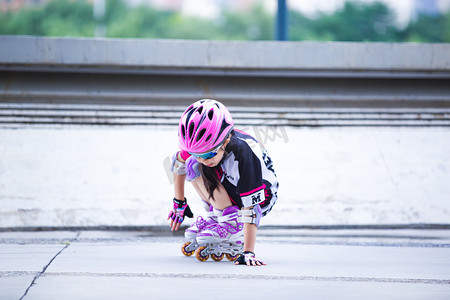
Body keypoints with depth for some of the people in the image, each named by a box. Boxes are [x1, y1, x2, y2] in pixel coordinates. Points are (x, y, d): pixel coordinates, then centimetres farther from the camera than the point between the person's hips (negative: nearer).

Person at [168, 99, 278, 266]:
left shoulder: (244, 153, -37)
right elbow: (179, 162, 2)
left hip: (260, 200, -7)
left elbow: (250, 208, -38)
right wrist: (179, 203, 11)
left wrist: (248, 253, -41)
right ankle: (216, 216, -2)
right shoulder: (201, 144, -21)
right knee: (193, 165, -16)